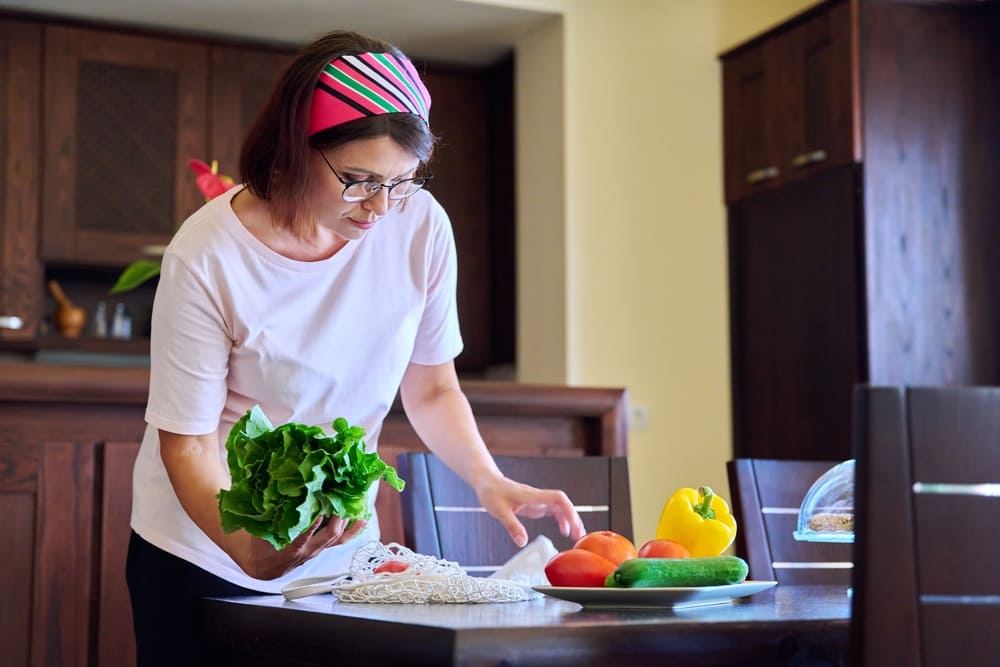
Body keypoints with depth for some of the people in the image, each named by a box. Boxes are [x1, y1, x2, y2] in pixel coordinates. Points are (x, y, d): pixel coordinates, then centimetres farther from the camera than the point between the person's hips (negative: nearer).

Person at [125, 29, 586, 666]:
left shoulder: (421, 227, -13)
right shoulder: (206, 256, -22)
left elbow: (431, 389, 0)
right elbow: (186, 440, -18)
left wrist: (490, 481, -17)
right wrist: (250, 547, -35)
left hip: (339, 548, 3)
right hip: (206, 551, -3)